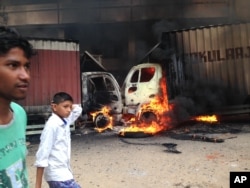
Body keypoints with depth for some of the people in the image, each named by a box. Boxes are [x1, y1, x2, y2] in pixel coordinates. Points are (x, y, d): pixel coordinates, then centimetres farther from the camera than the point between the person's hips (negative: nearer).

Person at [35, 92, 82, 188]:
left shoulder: (65, 121, 5)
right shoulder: (52, 125, -19)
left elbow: (78, 109, 23)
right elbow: (42, 154, -20)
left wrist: (70, 106, 3)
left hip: (64, 172, 8)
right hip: (58, 175, -8)